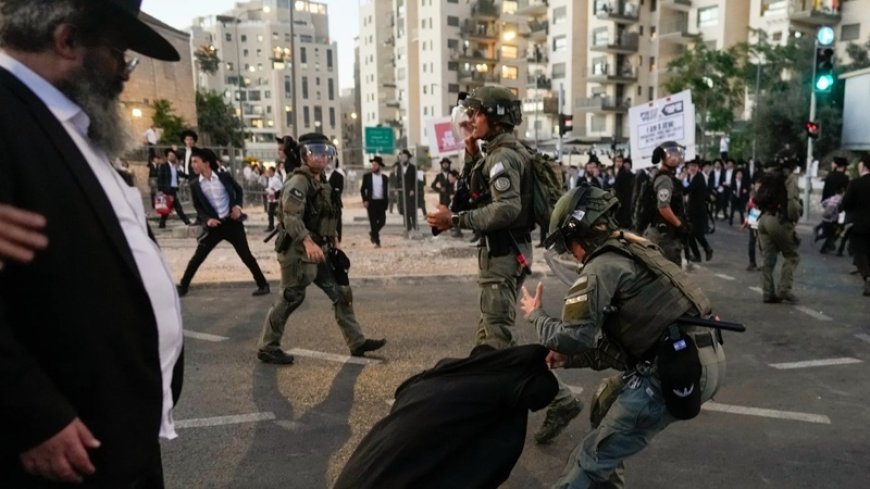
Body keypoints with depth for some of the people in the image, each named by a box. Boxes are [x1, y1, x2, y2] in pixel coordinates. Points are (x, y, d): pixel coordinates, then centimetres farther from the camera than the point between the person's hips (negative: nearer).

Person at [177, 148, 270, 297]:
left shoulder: (224, 176, -4)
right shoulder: (195, 185, -2)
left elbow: (239, 190, 10)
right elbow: (198, 207, 6)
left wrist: (238, 206, -6)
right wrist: (207, 219, -13)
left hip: (232, 222, -1)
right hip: (214, 225, 2)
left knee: (246, 255, 1)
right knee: (197, 257, 3)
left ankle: (263, 285, 11)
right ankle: (183, 286, 18)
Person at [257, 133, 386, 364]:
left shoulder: (322, 183, 15)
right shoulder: (298, 182, -15)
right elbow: (291, 217, -28)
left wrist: (334, 242, 22)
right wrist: (308, 243, -38)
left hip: (321, 251, 9)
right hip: (298, 252, -9)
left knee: (341, 293, 10)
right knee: (289, 299, 0)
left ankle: (357, 343, 18)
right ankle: (267, 348, 15)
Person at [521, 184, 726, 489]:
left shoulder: (602, 266, -9)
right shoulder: (632, 252, 19)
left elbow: (574, 337, -14)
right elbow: (619, 341, 22)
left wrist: (536, 316, 5)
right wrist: (569, 357, 17)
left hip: (679, 367, -10)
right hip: (693, 358, 10)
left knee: (596, 454, -1)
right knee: (606, 406, 28)